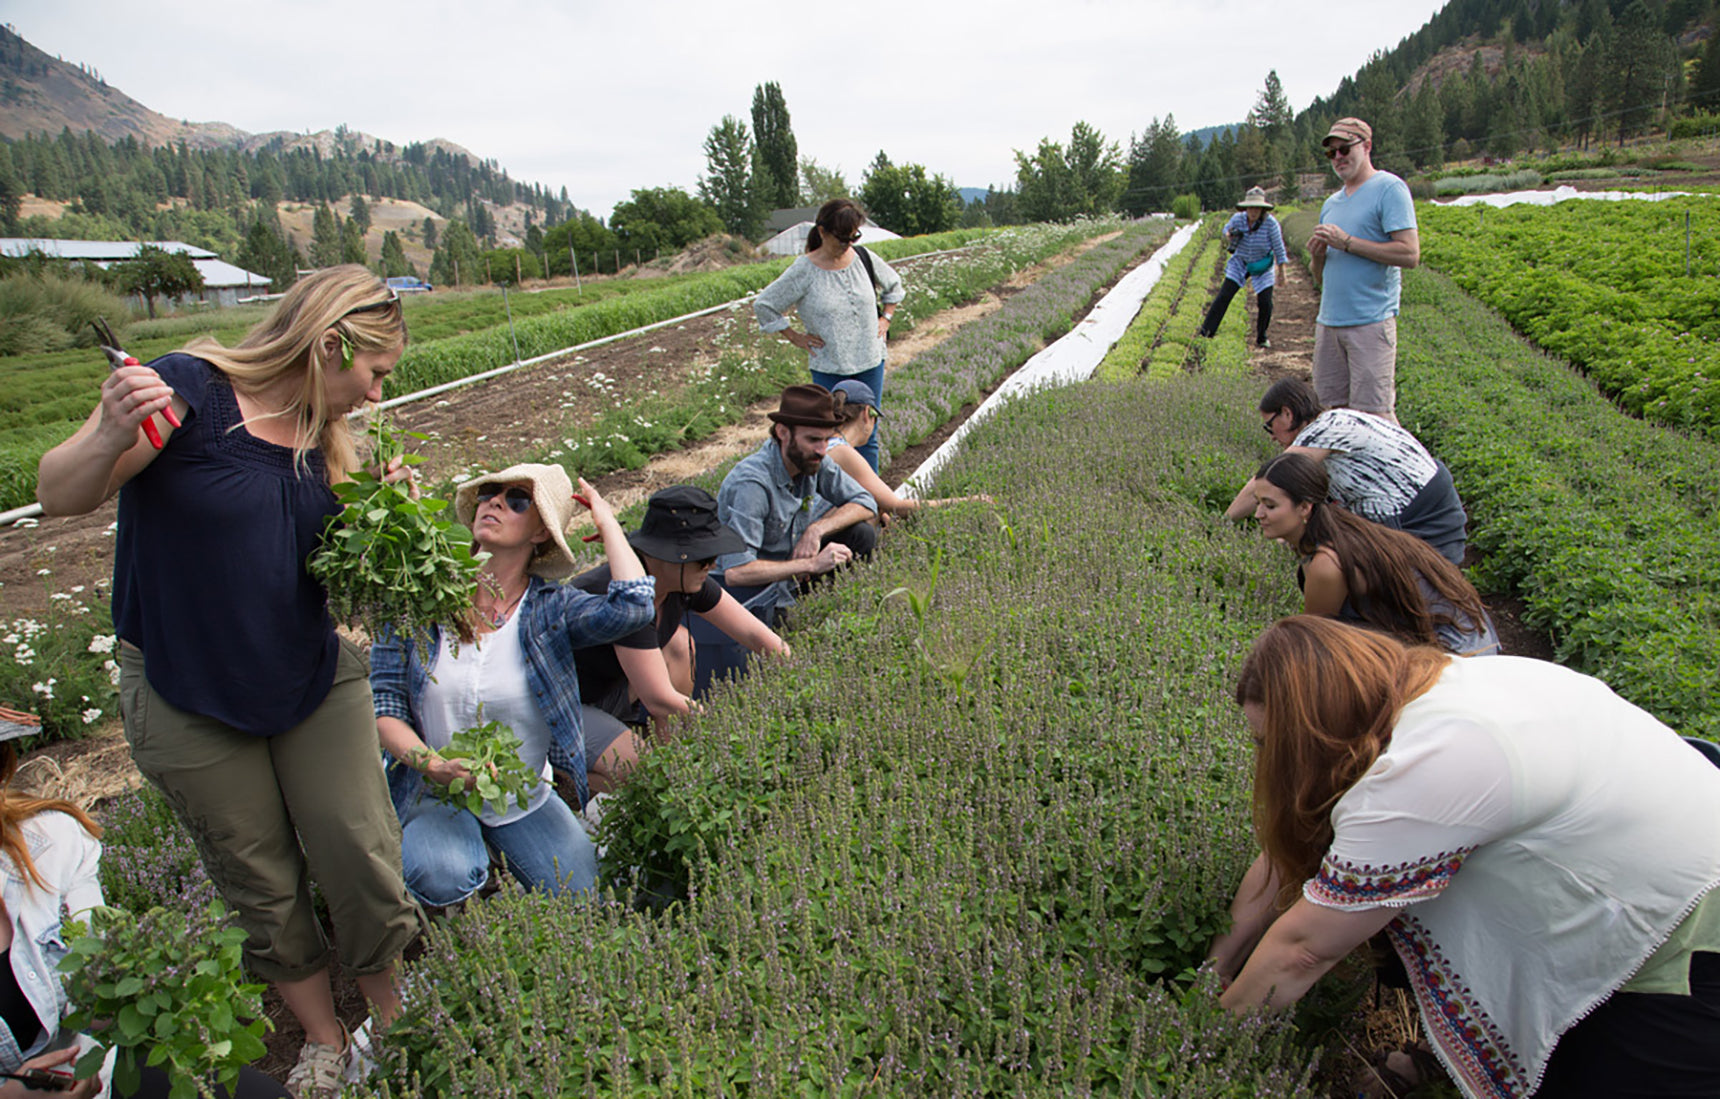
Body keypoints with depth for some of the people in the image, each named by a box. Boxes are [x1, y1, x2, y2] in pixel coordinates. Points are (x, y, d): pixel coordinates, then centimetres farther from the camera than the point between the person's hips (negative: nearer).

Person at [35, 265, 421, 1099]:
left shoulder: (326, 433, 2)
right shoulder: (188, 390, -16)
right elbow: (59, 497, -17)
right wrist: (112, 438, -37)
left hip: (315, 681, 4)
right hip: (190, 701, -4)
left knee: (361, 861, 3)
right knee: (263, 885, 12)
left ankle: (391, 1022, 26)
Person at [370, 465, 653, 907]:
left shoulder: (550, 608, -9)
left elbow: (633, 605, -30)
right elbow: (383, 701, -4)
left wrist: (605, 519, -16)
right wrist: (430, 764, -23)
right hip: (434, 792, 0)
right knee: (444, 881, -30)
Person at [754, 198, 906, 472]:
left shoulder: (864, 259, 2)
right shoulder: (804, 271, -9)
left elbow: (893, 286, 22)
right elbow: (763, 306, -1)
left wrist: (885, 318, 11)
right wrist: (795, 337, -2)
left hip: (870, 363, 3)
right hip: (828, 369, -3)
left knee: (867, 437, 8)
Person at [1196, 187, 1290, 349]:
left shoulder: (1270, 223, -23)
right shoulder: (1237, 218, -17)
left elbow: (1279, 248, -14)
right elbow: (1227, 229, 6)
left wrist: (1281, 271, -10)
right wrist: (1228, 235, -18)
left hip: (1263, 267, -1)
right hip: (1240, 263, 1)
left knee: (1265, 303, -5)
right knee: (1224, 295, -9)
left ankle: (1261, 338, 15)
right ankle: (1206, 331, -4)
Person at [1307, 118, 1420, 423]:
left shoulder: (1389, 189, -2)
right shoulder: (1331, 203, 20)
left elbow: (1410, 253, -13)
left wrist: (1346, 242, -13)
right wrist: (1317, 257, 0)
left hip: (1371, 322, -7)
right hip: (1328, 322, 7)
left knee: (1374, 415, -8)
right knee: (1335, 408, 7)